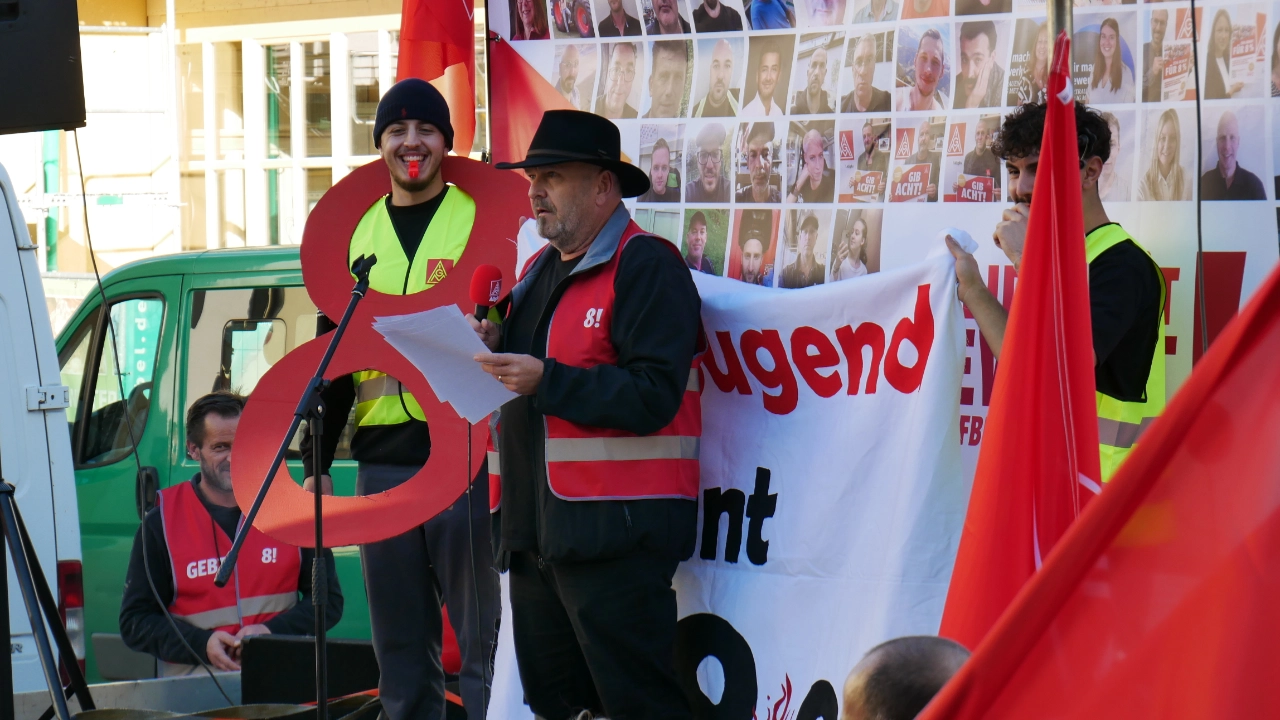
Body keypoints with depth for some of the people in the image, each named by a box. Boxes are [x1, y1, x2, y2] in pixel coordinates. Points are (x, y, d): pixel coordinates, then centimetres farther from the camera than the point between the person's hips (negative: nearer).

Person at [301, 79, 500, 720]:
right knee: (401, 653, 9)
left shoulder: (481, 219, 1)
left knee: (485, 642, -4)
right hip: (382, 464, 5)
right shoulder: (357, 232, 15)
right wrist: (316, 463, 13)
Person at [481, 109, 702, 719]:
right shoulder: (539, 270, 19)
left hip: (614, 532, -9)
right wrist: (496, 349, 5)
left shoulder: (647, 267, -9)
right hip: (535, 529, 9)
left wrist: (545, 380, -23)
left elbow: (653, 398, -19)